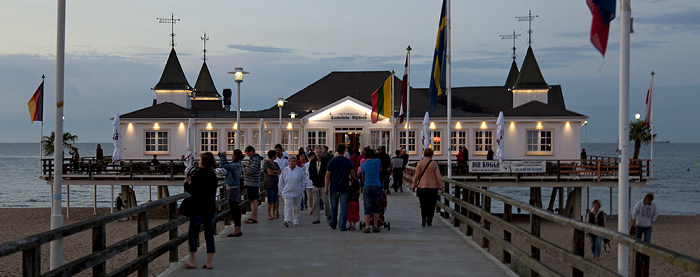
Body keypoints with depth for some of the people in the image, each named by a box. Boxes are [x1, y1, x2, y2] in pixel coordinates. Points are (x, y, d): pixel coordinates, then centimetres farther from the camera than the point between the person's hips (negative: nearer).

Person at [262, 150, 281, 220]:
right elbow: (270, 172, -17)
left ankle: (273, 214, 16)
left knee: (275, 200, 8)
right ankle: (269, 215, -3)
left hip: (275, 184, 7)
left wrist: (273, 172, -8)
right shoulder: (266, 163, -7)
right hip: (269, 184, -7)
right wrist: (276, 171, -2)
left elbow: (280, 172, 6)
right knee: (270, 200, -8)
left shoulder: (275, 164, 16)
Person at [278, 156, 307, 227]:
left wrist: (302, 189, 4)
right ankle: (287, 220, -23)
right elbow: (281, 182, 10)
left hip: (297, 192, 1)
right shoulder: (285, 171, 5)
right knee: (288, 206, -14)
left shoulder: (300, 170, 4)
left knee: (296, 207, 9)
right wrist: (282, 190, 4)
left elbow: (304, 181, 10)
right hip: (287, 192, -1)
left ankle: (296, 221, 21)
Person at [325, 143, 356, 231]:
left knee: (334, 207, 15)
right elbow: (352, 175, -1)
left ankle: (333, 224, 28)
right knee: (344, 207, -1)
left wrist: (326, 188, 2)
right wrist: (353, 179, 22)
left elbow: (328, 175, -2)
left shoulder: (331, 161, -1)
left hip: (334, 188, 2)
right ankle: (342, 226, -6)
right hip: (345, 188, -2)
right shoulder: (348, 161, -3)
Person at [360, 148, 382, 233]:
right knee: (376, 207, 7)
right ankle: (375, 226, 9)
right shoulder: (377, 161, 6)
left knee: (367, 207, -1)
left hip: (367, 186, 1)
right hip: (377, 186, -1)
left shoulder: (363, 165, 9)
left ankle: (367, 227, -7)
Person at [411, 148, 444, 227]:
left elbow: (416, 175, -3)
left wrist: (414, 185, 5)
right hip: (433, 187, -1)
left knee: (423, 205, 10)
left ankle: (423, 218, -12)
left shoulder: (420, 163, -1)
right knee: (431, 206, 9)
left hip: (422, 187, 1)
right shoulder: (434, 164, -2)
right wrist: (441, 187, 6)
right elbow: (438, 177, -2)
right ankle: (429, 221, 7)